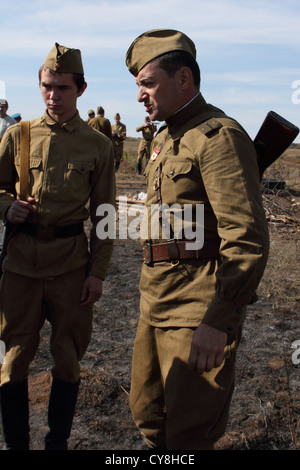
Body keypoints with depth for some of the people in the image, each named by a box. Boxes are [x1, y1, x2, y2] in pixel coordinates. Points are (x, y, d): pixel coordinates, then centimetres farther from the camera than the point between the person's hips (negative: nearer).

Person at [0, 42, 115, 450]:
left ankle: (58, 441, 29)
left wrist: (98, 272, -2)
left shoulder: (98, 145, 1)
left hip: (71, 261, 0)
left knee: (68, 356, 10)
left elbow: (103, 213, 3)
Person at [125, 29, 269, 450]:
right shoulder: (165, 138, 16)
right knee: (148, 415, 20)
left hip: (199, 309, -9)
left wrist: (217, 321, -31)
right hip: (157, 303, 9)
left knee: (188, 435, 3)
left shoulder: (219, 137, -16)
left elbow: (248, 240, -25)